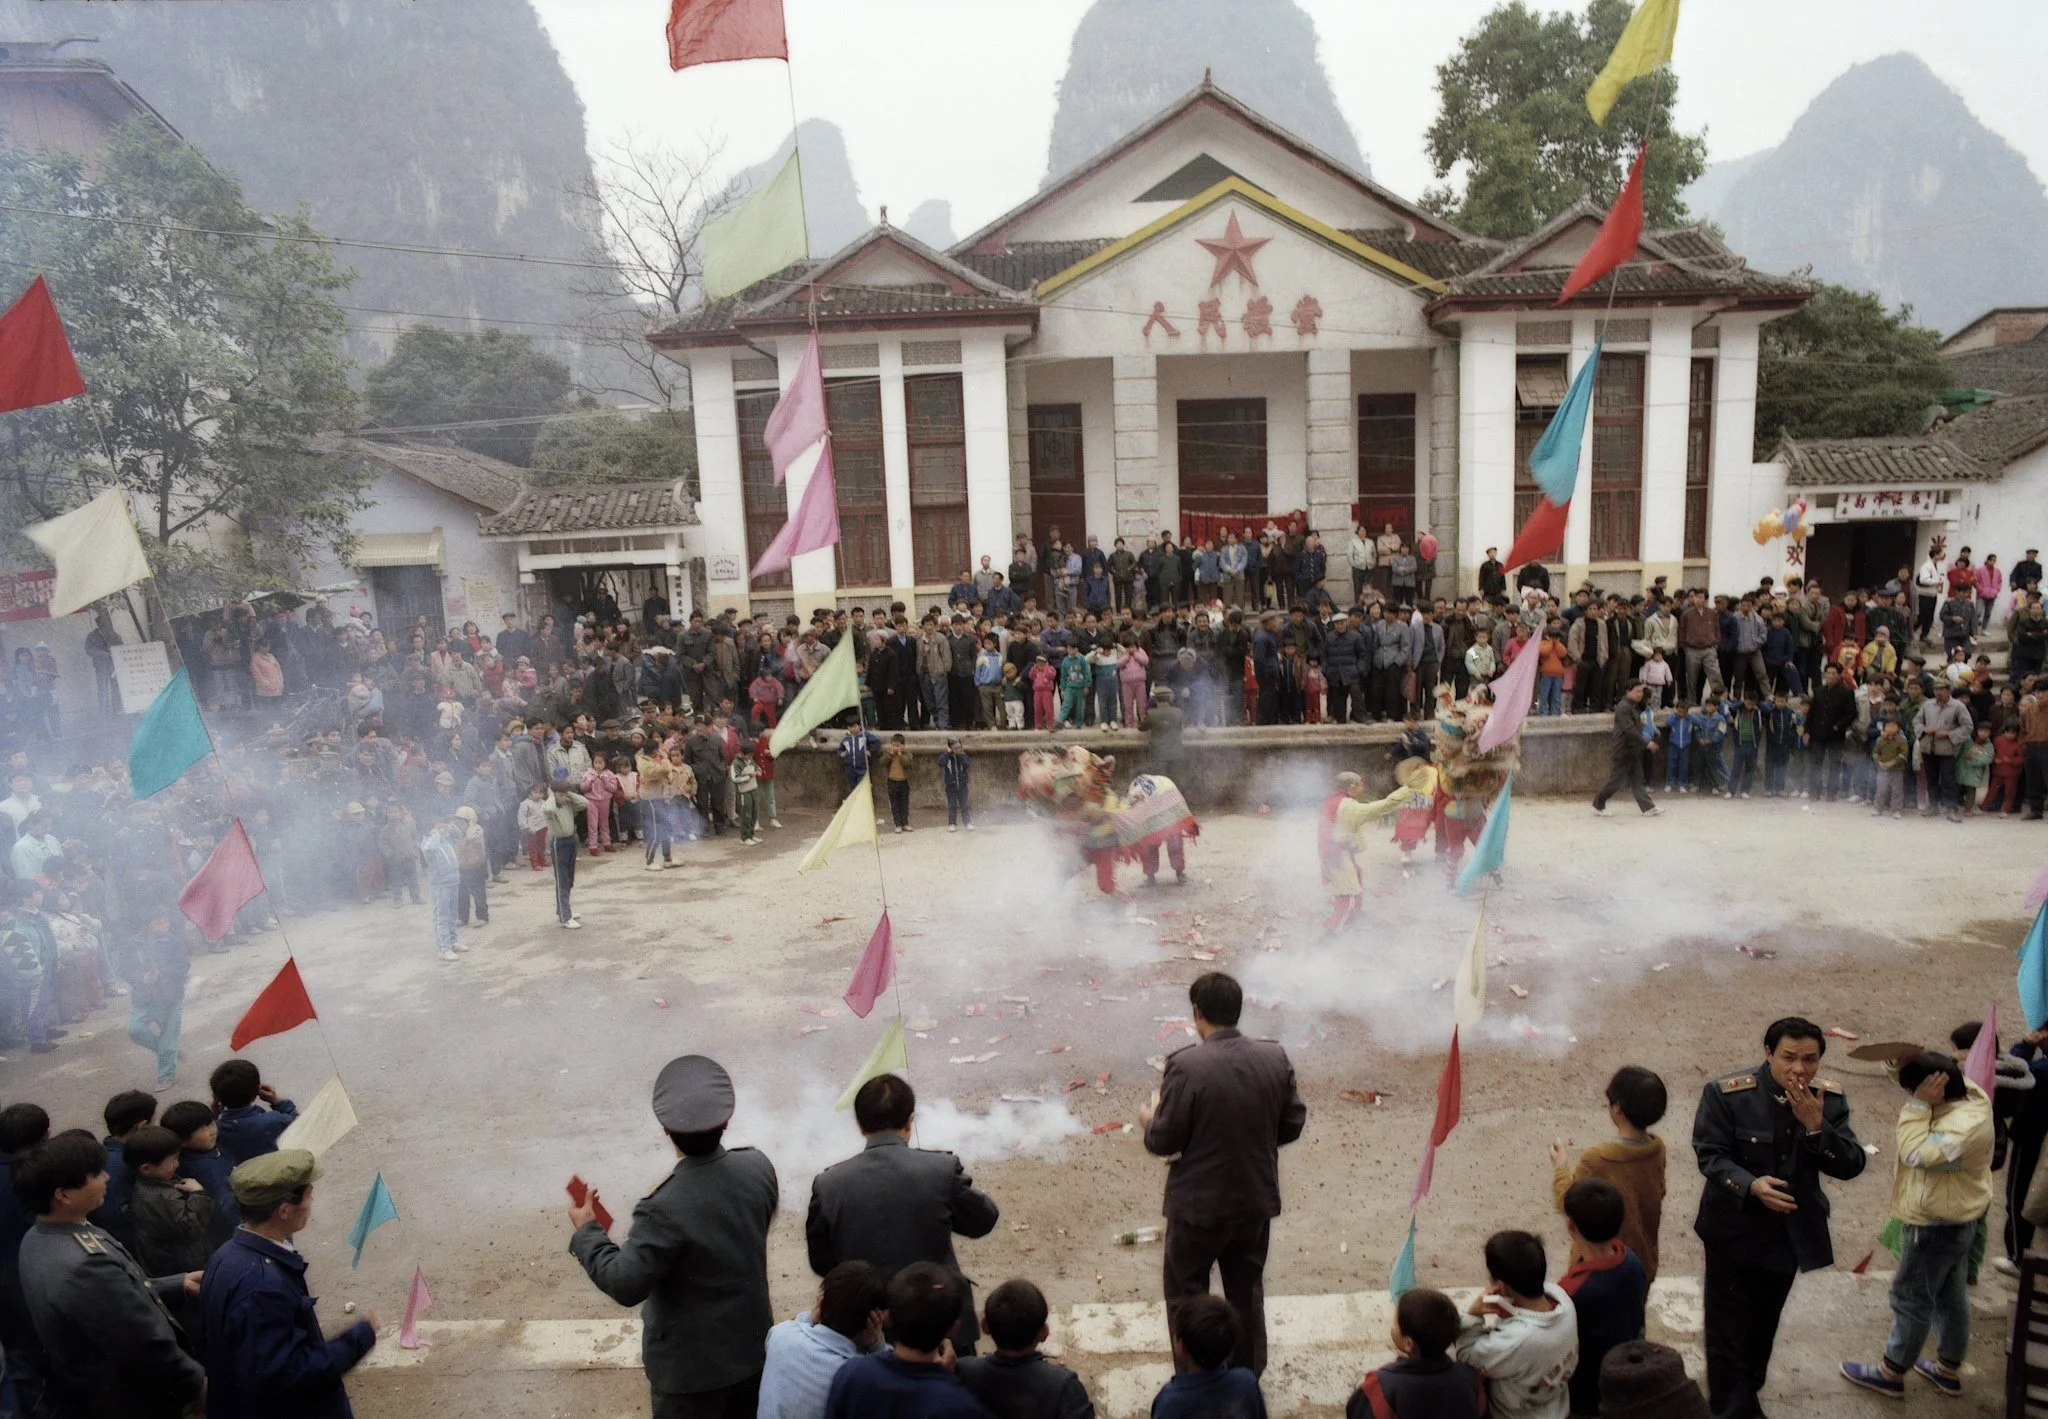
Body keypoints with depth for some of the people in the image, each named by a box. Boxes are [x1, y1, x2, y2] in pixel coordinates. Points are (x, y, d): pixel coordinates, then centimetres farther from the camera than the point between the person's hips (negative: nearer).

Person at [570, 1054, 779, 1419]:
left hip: (692, 1362, -5)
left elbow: (626, 1284, -24)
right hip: (751, 1344, 5)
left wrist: (586, 1231, -12)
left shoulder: (666, 1208, -33)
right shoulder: (758, 1167, -15)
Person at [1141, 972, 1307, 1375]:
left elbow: (1164, 1142, -18)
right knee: (1247, 1290, 24)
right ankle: (1249, 1376, 40)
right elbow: (1292, 1126, 0)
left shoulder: (1186, 1066, -24)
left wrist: (1150, 1119, 3)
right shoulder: (1275, 1058, -9)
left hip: (1198, 1205, -5)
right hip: (1257, 1200, 5)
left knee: (1186, 1295, 17)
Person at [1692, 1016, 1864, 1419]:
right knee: (1728, 1326, 2)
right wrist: (1750, 1185, -36)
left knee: (1764, 1322, 23)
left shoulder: (1829, 1099, -9)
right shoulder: (1726, 1093, -21)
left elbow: (1851, 1166, -14)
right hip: (1735, 1229, -4)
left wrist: (1816, 1125, -29)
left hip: (1791, 1230, 5)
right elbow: (1710, 1156, -19)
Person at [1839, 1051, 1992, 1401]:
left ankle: (1891, 1372, 20)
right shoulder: (1967, 1096, -4)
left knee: (1911, 1298, 6)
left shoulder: (1963, 1127, -33)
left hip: (1936, 1226, -9)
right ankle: (1948, 1370, 35)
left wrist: (1918, 1105, -33)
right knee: (1950, 1296, 21)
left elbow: (1915, 1153, -35)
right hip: (1952, 1220, 9)